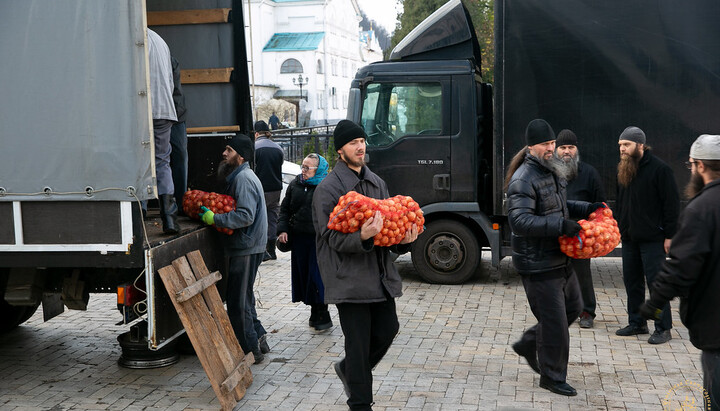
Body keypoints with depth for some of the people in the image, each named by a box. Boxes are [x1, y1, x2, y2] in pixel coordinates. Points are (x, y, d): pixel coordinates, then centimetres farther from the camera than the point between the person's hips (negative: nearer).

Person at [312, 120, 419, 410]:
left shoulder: (377, 183, 13)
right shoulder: (328, 188, -8)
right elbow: (331, 236, -14)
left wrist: (403, 239, -5)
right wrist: (362, 237, -32)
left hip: (380, 275, 7)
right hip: (349, 279, -6)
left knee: (387, 329, 12)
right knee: (359, 341, 1)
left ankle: (349, 368, 39)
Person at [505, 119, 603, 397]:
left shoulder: (553, 171, 12)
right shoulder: (523, 180, -19)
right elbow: (519, 221, -29)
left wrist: (586, 209, 9)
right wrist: (560, 225, -32)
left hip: (559, 257, 9)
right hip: (537, 262, -9)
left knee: (573, 306, 21)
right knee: (554, 321, -1)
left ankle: (528, 344, 35)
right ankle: (552, 377, 16)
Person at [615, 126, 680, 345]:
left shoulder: (660, 169, -11)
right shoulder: (623, 169, 11)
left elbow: (672, 203, -11)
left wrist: (669, 235, -14)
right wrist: (619, 228, 13)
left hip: (652, 238, -7)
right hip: (629, 237, 7)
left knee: (656, 282, -4)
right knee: (632, 281, 11)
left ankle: (663, 328, 4)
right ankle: (636, 323, 23)